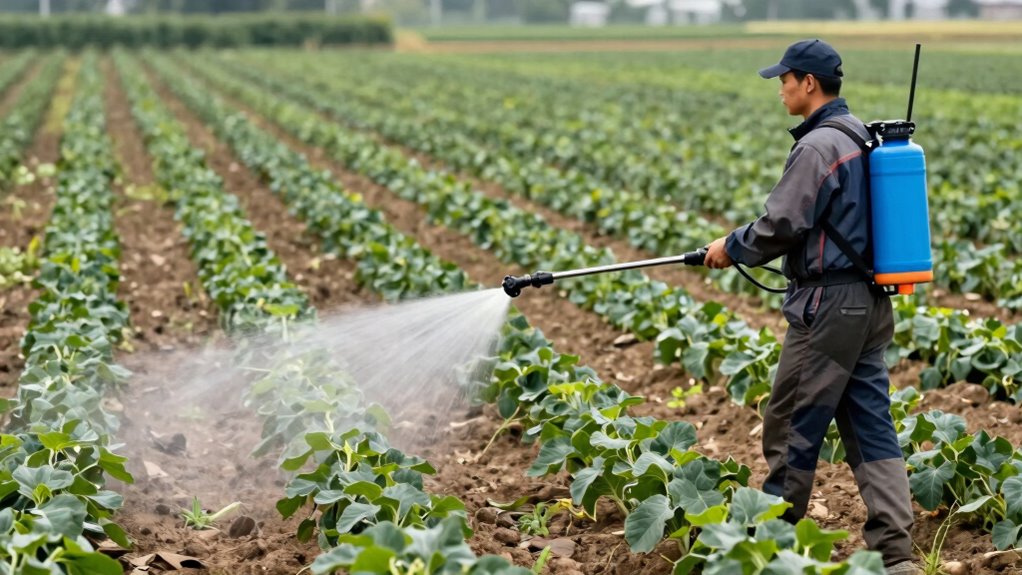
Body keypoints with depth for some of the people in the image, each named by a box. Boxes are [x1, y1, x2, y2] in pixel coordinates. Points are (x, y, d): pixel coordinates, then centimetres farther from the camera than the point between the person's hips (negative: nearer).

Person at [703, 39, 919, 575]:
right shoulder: (864, 137, 13)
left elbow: (782, 225, -17)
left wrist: (730, 247, 1)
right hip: (869, 302, 9)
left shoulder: (817, 145, -16)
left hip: (827, 303, -9)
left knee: (792, 423, 3)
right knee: (869, 423, 6)